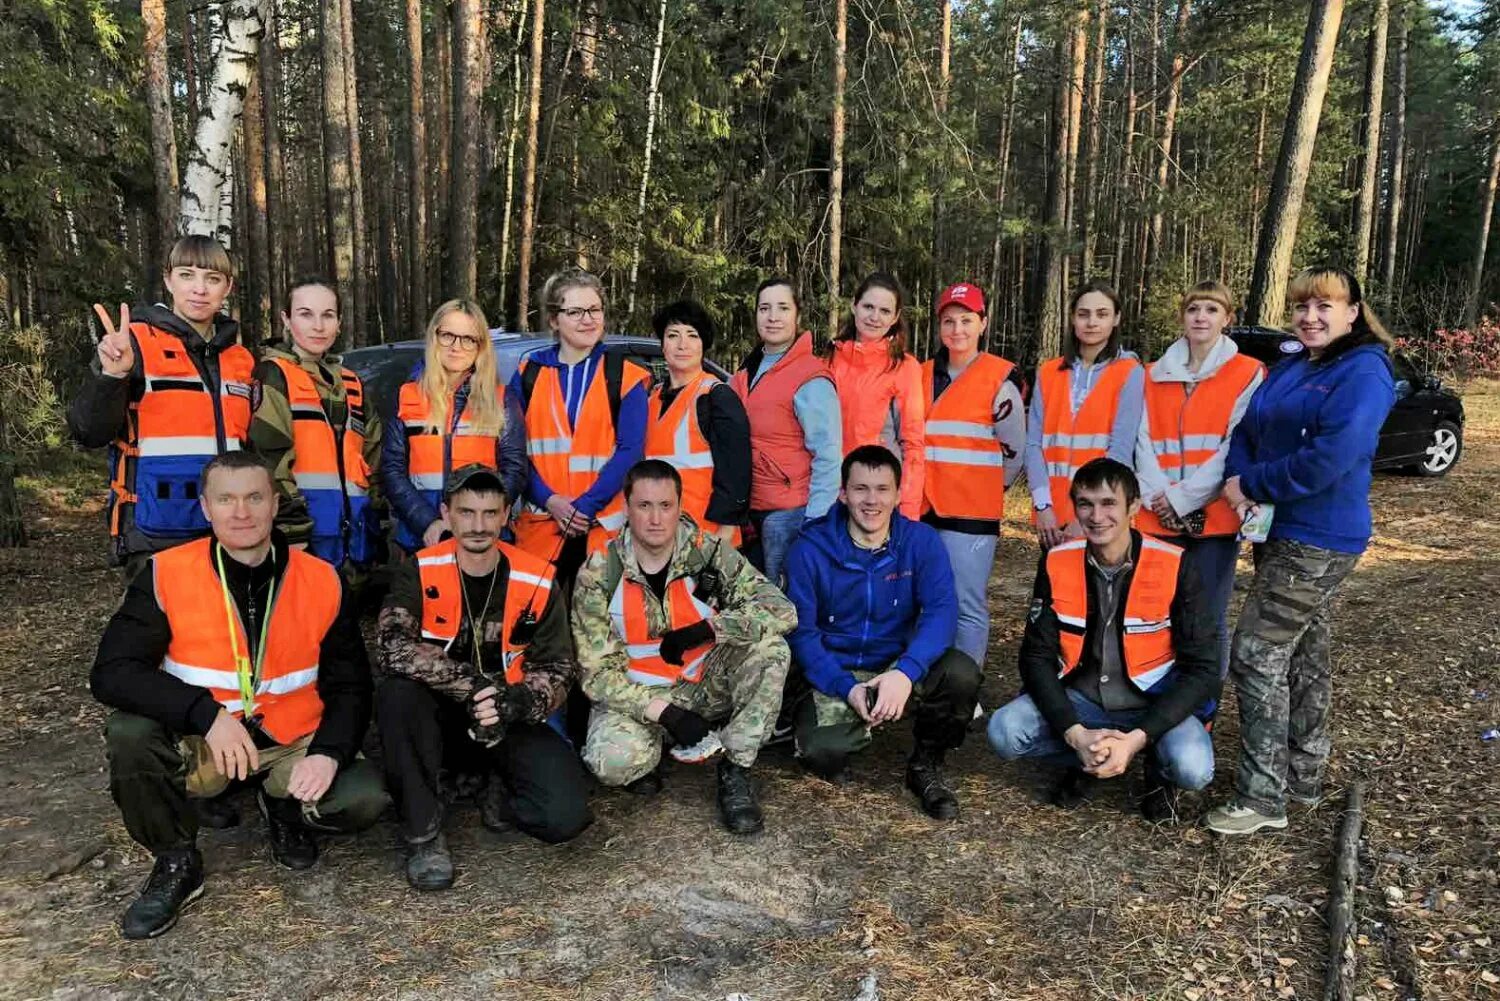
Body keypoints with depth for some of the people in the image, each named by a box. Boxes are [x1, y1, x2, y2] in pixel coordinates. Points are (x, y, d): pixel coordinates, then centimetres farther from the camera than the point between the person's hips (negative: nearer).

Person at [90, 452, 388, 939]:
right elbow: (112, 672, -15)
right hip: (199, 744, 0)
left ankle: (283, 808, 15)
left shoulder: (321, 581, -6)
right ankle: (176, 862, -2)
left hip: (295, 744, 0)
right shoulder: (166, 574, -9)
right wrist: (206, 715, -30)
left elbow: (349, 685, 0)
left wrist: (329, 752, -19)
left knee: (364, 799, -23)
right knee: (129, 732, -29)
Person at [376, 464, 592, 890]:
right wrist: (472, 685, -35)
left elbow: (559, 669, -4)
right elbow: (395, 649, -25)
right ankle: (423, 834, -15)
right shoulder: (420, 572, -8)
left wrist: (516, 702, -26)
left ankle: (501, 793, 13)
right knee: (397, 694, -34)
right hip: (440, 718, 0)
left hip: (510, 725, 0)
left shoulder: (537, 580, -5)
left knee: (566, 815, -24)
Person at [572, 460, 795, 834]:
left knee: (770, 648, -24)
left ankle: (735, 771, -11)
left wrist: (703, 630, -29)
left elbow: (780, 609, -19)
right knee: (612, 761, -33)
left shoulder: (710, 553, -11)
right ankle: (645, 755, 6)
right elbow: (598, 671, -12)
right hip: (635, 695, -2)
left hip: (705, 687, 2)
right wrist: (664, 713, -24)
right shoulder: (598, 575, -12)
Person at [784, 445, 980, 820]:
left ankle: (927, 767, 1)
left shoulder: (921, 541, -4)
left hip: (899, 670, 2)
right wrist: (848, 688, -24)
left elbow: (941, 611, -16)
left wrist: (905, 672, -33)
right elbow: (801, 631, -9)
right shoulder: (810, 550, -8)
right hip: (835, 676, -2)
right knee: (820, 750, -31)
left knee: (962, 673, -28)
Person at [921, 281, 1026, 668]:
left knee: (968, 606, -3)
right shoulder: (924, 376, 12)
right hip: (923, 509, 5)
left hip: (972, 511, -5)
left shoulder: (1000, 379, -4)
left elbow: (1013, 449, 2)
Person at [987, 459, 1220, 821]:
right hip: (1081, 700, 2)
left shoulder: (1174, 567, -15)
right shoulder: (1057, 563, -9)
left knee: (1192, 769, -31)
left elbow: (1202, 669, -14)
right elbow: (1037, 657, -7)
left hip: (1155, 703, -2)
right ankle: (1082, 762, 7)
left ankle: (1157, 768, 7)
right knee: (1004, 731, -23)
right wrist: (1076, 734, -21)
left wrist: (1137, 738, -24)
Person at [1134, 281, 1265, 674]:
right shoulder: (1153, 375, 14)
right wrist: (1158, 496, -10)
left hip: (1214, 517, -3)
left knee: (1208, 621, 0)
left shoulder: (1248, 374, 3)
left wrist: (1183, 497, -12)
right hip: (1158, 518, 3)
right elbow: (1143, 442, 5)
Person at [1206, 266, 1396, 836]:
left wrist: (1251, 484, -14)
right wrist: (1238, 480, -13)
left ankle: (1262, 798, 0)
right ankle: (1304, 779, 29)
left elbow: (1328, 460, -24)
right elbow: (1247, 430, 8)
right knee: (1304, 656, 16)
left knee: (1256, 656, -9)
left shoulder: (1363, 372, -14)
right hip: (1282, 532, 9)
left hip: (1318, 540, -9)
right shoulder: (1289, 369, 12)